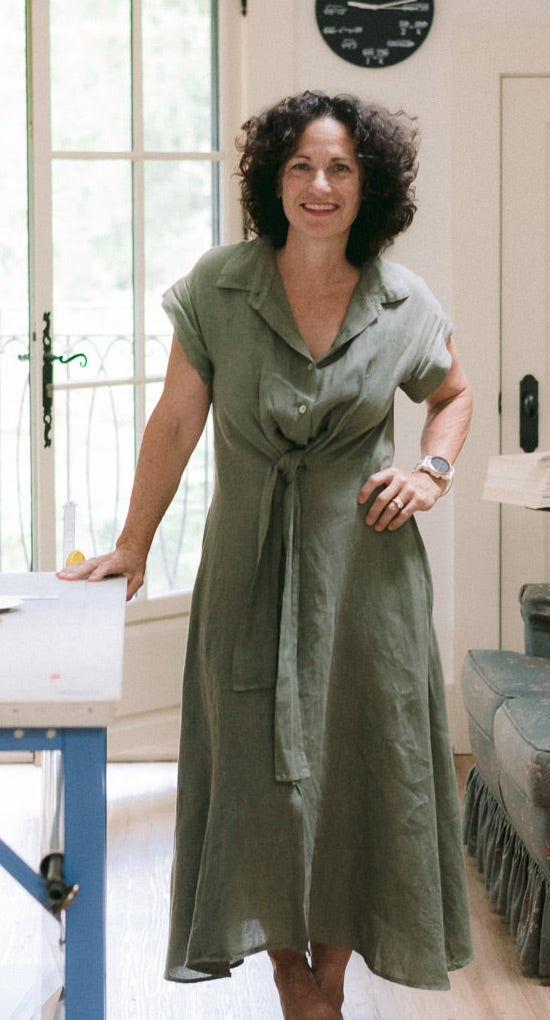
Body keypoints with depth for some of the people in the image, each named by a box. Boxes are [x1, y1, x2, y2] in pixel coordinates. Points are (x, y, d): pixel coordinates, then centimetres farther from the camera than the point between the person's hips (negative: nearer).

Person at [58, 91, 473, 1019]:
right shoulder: (218, 287, -5)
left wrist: (433, 471, -1)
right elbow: (175, 422, 2)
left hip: (363, 567, 1)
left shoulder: (404, 305, -2)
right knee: (261, 774, 2)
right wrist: (132, 548, 4)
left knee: (358, 768, 5)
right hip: (251, 563, 0)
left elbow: (454, 392, 17)